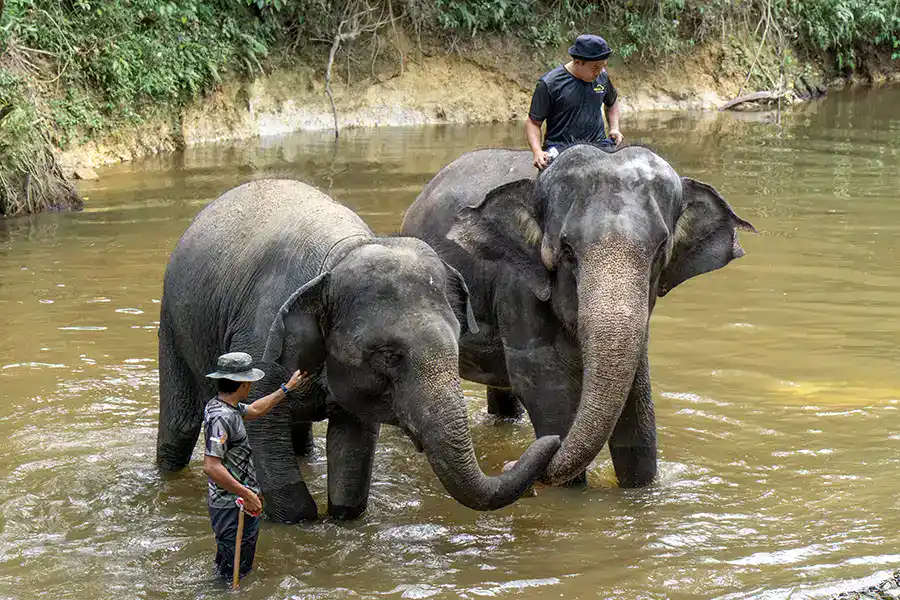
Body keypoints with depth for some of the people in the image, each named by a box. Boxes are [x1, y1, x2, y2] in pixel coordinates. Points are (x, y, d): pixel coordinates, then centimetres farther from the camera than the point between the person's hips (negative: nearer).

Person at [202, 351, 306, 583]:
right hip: (232, 506, -11)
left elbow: (254, 410, 28)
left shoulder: (222, 406, 8)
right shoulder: (221, 417, -25)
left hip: (238, 501, 11)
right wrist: (247, 495, -28)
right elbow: (211, 466, -32)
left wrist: (288, 387, 35)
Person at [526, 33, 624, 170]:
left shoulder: (602, 77, 12)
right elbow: (533, 122, 1)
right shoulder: (549, 84, -4)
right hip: (560, 146, -4)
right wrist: (537, 152, -16)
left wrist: (614, 128, 16)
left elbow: (612, 102, 34)